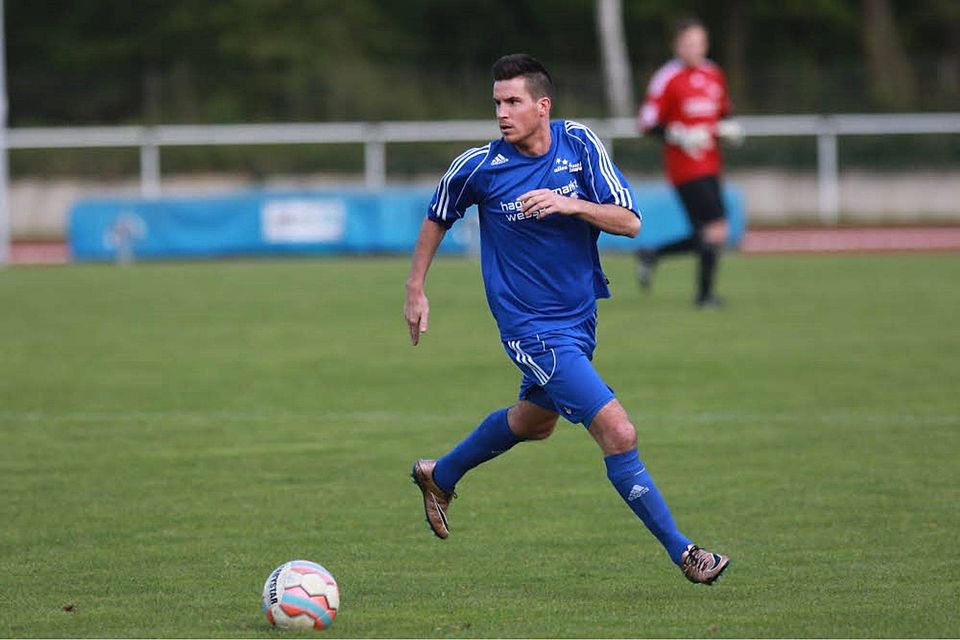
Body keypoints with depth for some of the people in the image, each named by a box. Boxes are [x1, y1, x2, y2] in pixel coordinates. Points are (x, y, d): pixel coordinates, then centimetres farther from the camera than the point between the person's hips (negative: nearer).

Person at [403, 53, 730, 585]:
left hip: (581, 316, 6)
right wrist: (415, 290, 8)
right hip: (534, 330, -6)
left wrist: (570, 204, -28)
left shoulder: (579, 144, -8)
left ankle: (440, 476, 53)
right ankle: (683, 553, -7)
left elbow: (629, 222, -12)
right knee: (618, 432, -16)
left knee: (533, 421, 29)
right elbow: (437, 218, 5)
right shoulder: (480, 167, -15)